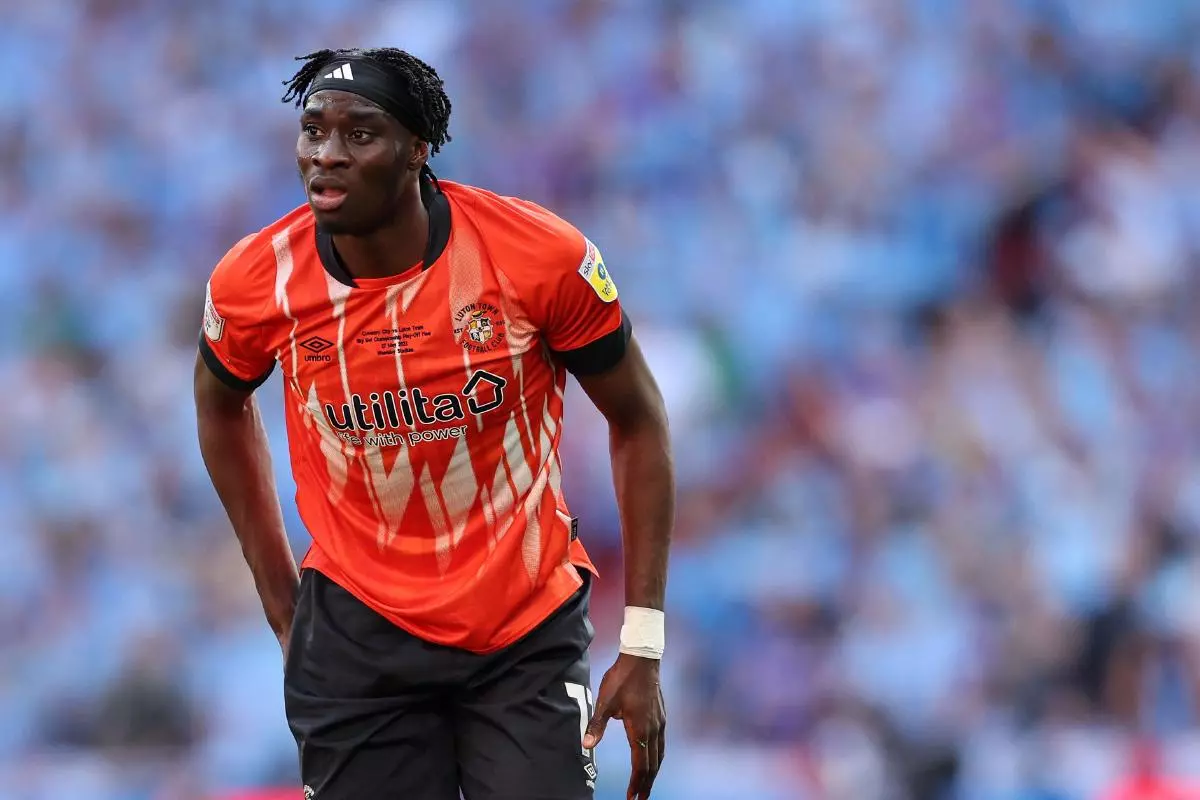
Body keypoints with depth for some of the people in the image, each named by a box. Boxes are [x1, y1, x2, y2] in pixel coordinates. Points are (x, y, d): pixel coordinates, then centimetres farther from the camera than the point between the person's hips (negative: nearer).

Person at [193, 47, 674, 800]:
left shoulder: (540, 255, -16)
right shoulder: (257, 281, -10)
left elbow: (638, 421, -3)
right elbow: (223, 407, 13)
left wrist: (642, 648, -6)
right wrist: (282, 601, 10)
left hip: (533, 632, -1)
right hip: (357, 636, 1)